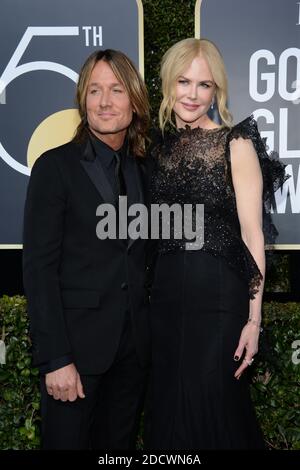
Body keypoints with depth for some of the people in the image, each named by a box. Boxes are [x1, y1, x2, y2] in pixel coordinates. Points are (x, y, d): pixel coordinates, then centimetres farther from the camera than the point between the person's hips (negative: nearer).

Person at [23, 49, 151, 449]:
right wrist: (55, 359, -15)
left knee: (119, 443, 16)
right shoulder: (56, 166, -7)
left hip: (134, 346, 5)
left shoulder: (145, 170, 8)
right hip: (77, 342, -5)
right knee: (68, 441, 8)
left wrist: (150, 334, 5)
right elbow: (39, 268, -11)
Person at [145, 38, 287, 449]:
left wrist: (254, 318, -13)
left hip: (218, 294, -5)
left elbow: (252, 234, -9)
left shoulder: (236, 143, -5)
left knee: (211, 411, 6)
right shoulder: (161, 146, 10)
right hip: (166, 292, 5)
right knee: (168, 412, 16)